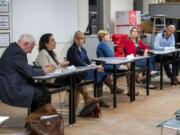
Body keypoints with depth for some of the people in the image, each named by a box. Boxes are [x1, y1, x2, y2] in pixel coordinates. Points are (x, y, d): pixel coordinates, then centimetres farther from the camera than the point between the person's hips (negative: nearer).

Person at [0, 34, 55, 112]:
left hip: (8, 85, 11)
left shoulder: (14, 48, 10)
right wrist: (44, 71, -8)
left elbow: (25, 67, 16)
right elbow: (28, 72, -23)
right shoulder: (17, 52, -21)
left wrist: (42, 68, 8)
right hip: (11, 89, -11)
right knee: (44, 93, -7)